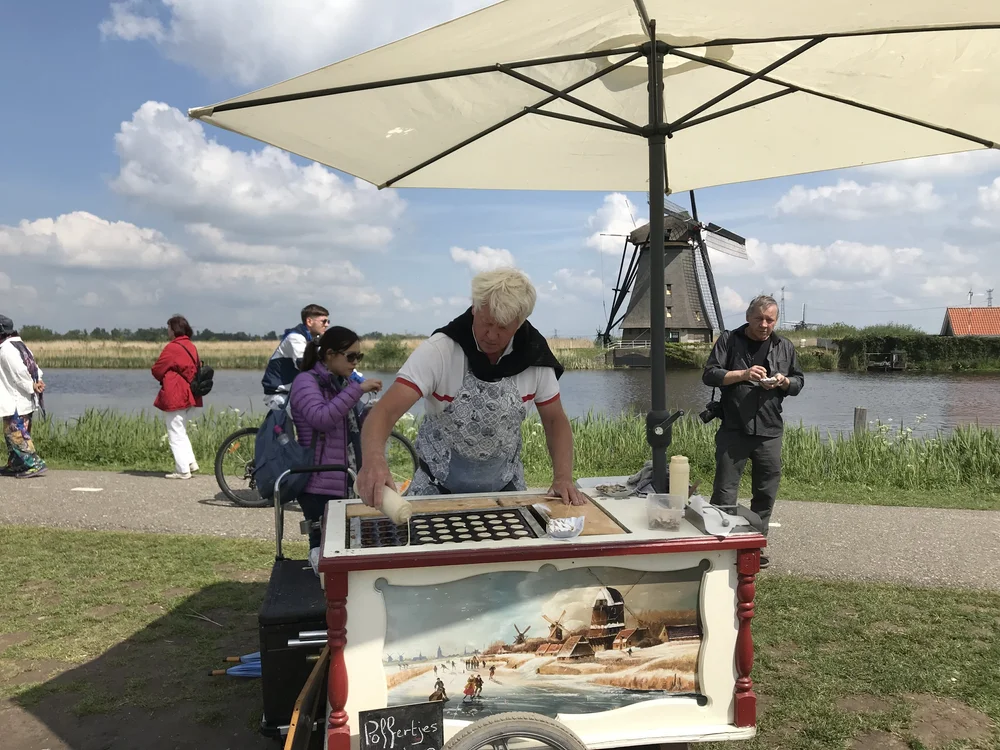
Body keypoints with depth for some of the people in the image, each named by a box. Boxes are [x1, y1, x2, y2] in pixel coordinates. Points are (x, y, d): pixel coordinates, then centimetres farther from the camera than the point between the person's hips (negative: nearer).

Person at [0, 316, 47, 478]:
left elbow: (19, 373, -22)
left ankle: (35, 465, -8)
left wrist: (32, 386, -11)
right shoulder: (19, 345, 13)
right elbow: (34, 367, 11)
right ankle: (14, 466, 26)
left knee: (16, 435, -6)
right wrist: (37, 381, -5)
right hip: (25, 402, 10)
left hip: (16, 402, -10)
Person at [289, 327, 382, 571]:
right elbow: (321, 418, -26)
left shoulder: (345, 383, 15)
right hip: (320, 488, -7)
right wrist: (358, 390, -24)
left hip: (348, 485, 7)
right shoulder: (306, 381, -8)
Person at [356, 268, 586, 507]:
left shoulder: (533, 356, -11)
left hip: (505, 489, 3)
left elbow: (555, 420, 0)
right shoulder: (438, 350, -21)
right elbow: (386, 410, -29)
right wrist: (374, 459, -49)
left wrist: (563, 478, -15)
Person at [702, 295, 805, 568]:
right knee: (724, 492, 0)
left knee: (766, 492, 10)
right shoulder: (729, 340, 2)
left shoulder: (785, 347, 12)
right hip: (733, 430, -3)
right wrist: (743, 374, -17)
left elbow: (799, 381, 17)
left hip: (769, 432, 4)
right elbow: (709, 374, -4)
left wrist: (784, 382, -6)